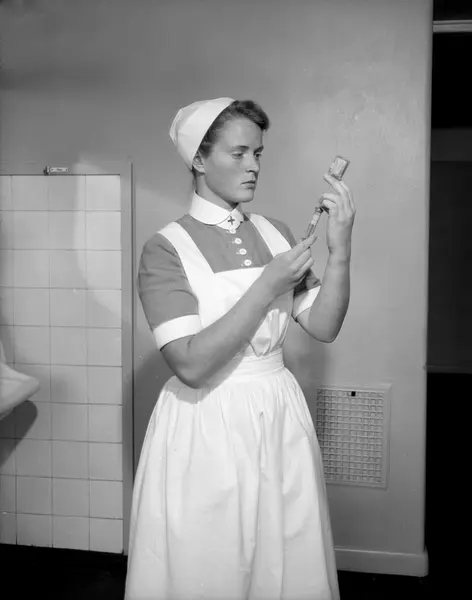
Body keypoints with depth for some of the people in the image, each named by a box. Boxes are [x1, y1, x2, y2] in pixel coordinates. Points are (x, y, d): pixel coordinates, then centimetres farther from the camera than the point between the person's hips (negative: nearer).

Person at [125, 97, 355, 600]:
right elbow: (192, 364, -21)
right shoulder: (166, 249, -11)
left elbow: (323, 327, 1)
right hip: (207, 427, -4)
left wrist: (340, 250, -12)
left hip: (281, 417, 5)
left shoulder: (274, 233, 5)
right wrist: (268, 285, -21)